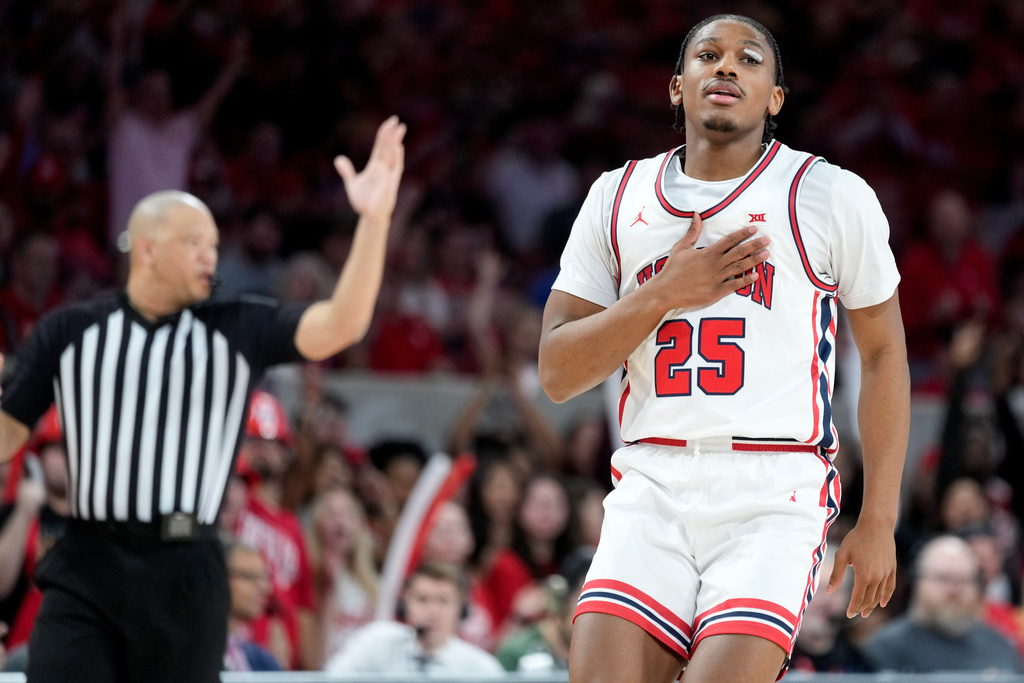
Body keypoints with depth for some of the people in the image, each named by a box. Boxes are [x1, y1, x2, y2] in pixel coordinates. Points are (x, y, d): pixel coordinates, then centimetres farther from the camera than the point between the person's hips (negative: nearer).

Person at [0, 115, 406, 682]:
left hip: (185, 576, 0)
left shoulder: (237, 333, 7)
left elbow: (339, 327, -6)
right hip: (85, 571, 0)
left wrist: (373, 221, -16)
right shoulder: (68, 332, 9)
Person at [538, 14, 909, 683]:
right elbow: (558, 375, 7)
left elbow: (884, 352, 9)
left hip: (775, 495, -3)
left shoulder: (832, 196, 4)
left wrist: (879, 524, 4)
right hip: (652, 487, 3)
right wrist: (663, 296, -9)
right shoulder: (618, 197, 12)